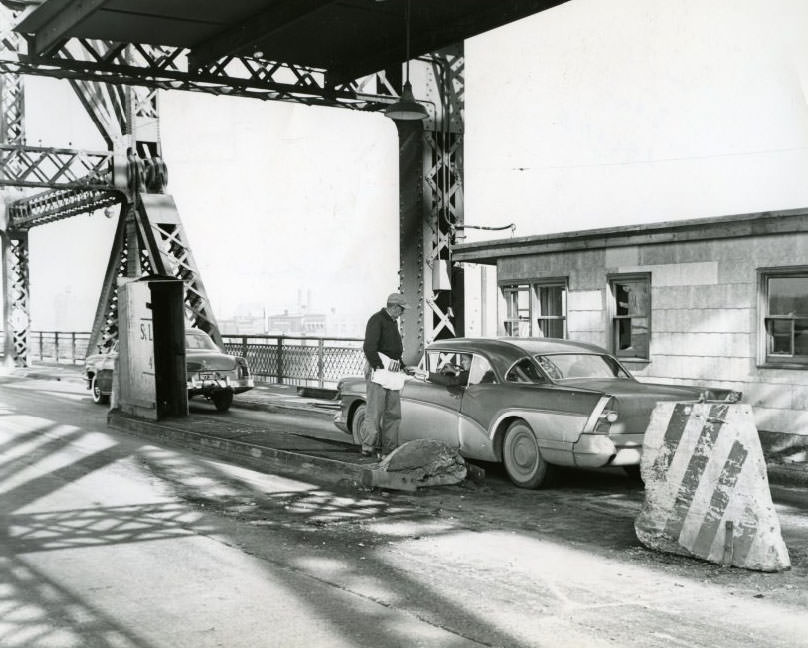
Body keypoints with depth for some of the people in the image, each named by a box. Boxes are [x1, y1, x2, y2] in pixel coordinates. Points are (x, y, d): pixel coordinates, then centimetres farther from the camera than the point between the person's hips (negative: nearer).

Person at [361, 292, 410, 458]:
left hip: (392, 372, 9)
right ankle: (368, 446, -8)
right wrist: (379, 366, -20)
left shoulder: (393, 322, 21)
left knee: (393, 413, 9)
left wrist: (403, 366, 22)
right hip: (379, 369, -9)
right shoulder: (377, 320, -9)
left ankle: (389, 448, 14)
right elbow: (369, 347, -18)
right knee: (375, 411, -10)